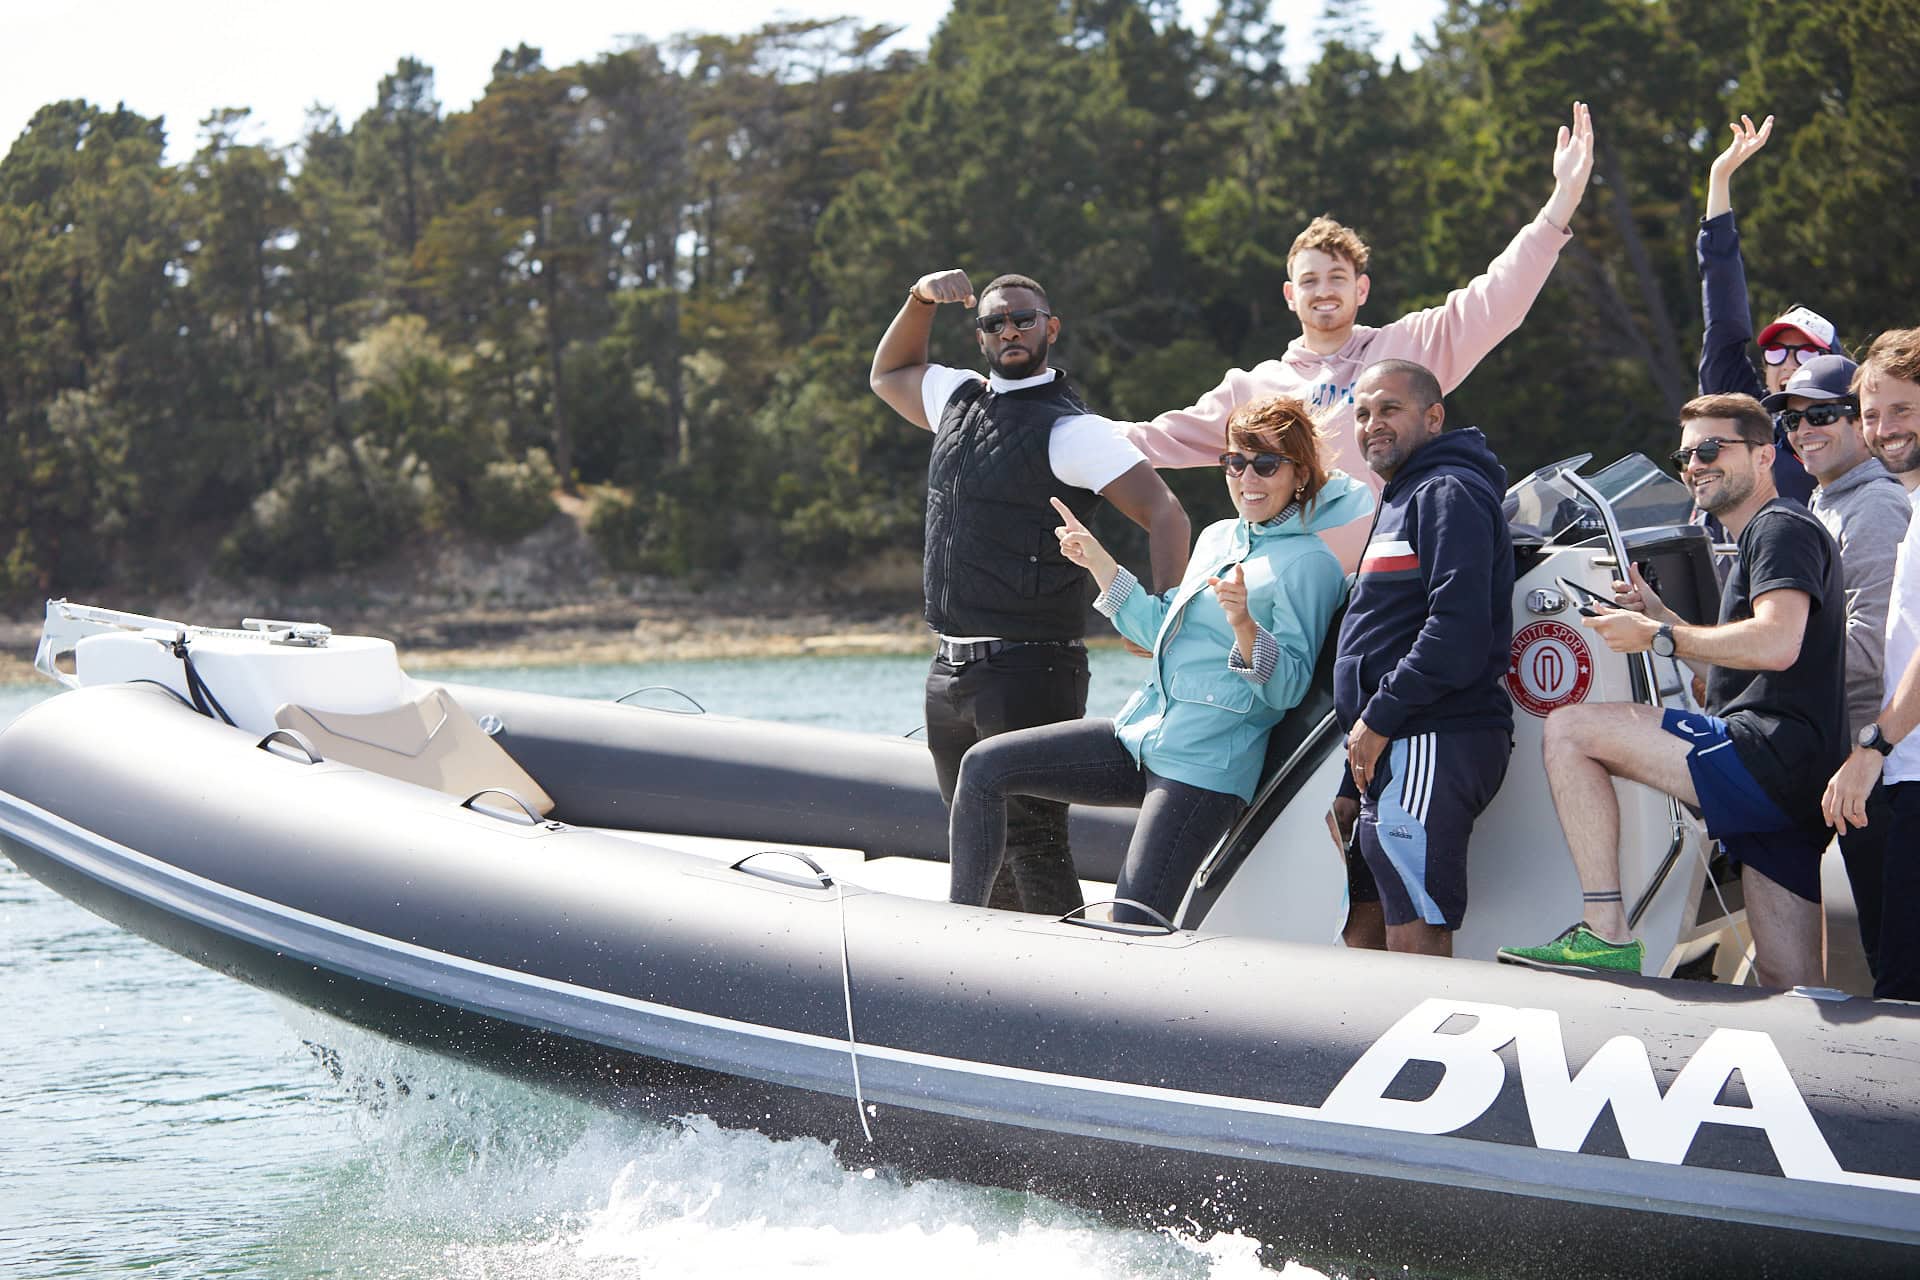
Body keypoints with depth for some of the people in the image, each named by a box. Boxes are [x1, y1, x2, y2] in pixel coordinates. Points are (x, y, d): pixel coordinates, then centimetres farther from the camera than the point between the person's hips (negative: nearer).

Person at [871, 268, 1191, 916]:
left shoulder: (1070, 429, -9)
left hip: (1030, 669, -8)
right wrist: (920, 300, 17)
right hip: (950, 670, 8)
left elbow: (1164, 512, -16)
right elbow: (888, 375, 34)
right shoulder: (959, 399, 14)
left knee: (1032, 837, -12)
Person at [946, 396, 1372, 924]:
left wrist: (1244, 626, -31)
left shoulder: (1309, 564, -9)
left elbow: (1289, 688, -14)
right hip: (1142, 734, 8)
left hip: (1203, 765, -8)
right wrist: (1099, 564, 20)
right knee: (985, 767, 2)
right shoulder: (1217, 538, 16)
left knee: (1135, 924, -17)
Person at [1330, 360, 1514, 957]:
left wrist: (1379, 717, -17)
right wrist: (1351, 787, 25)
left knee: (1414, 942, -15)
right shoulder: (1400, 501, 27)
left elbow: (1458, 629, -22)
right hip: (1387, 752, 11)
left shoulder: (1449, 494, -8)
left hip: (1434, 749, -11)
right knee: (1365, 933, 13)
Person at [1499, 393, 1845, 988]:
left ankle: (1606, 933, -19)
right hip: (1795, 783, 11)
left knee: (1570, 730, -13)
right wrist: (1663, 618, 23)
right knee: (1788, 985, 8)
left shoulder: (1782, 527, -2)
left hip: (1772, 755, -11)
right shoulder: (1755, 542, 31)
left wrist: (1658, 640, -13)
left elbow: (1777, 644, -21)